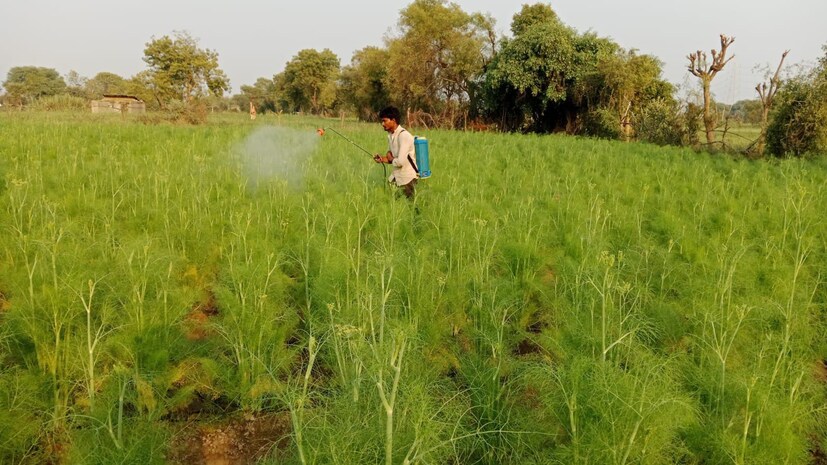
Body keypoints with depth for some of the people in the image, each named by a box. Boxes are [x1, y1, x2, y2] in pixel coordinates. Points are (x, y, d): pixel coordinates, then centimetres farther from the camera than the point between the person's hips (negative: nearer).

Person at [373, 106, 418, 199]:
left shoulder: (404, 135, -21)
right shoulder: (390, 135, 7)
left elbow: (400, 161, -27)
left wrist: (389, 160, -7)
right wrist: (382, 159, -4)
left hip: (408, 178, -8)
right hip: (396, 176, 8)